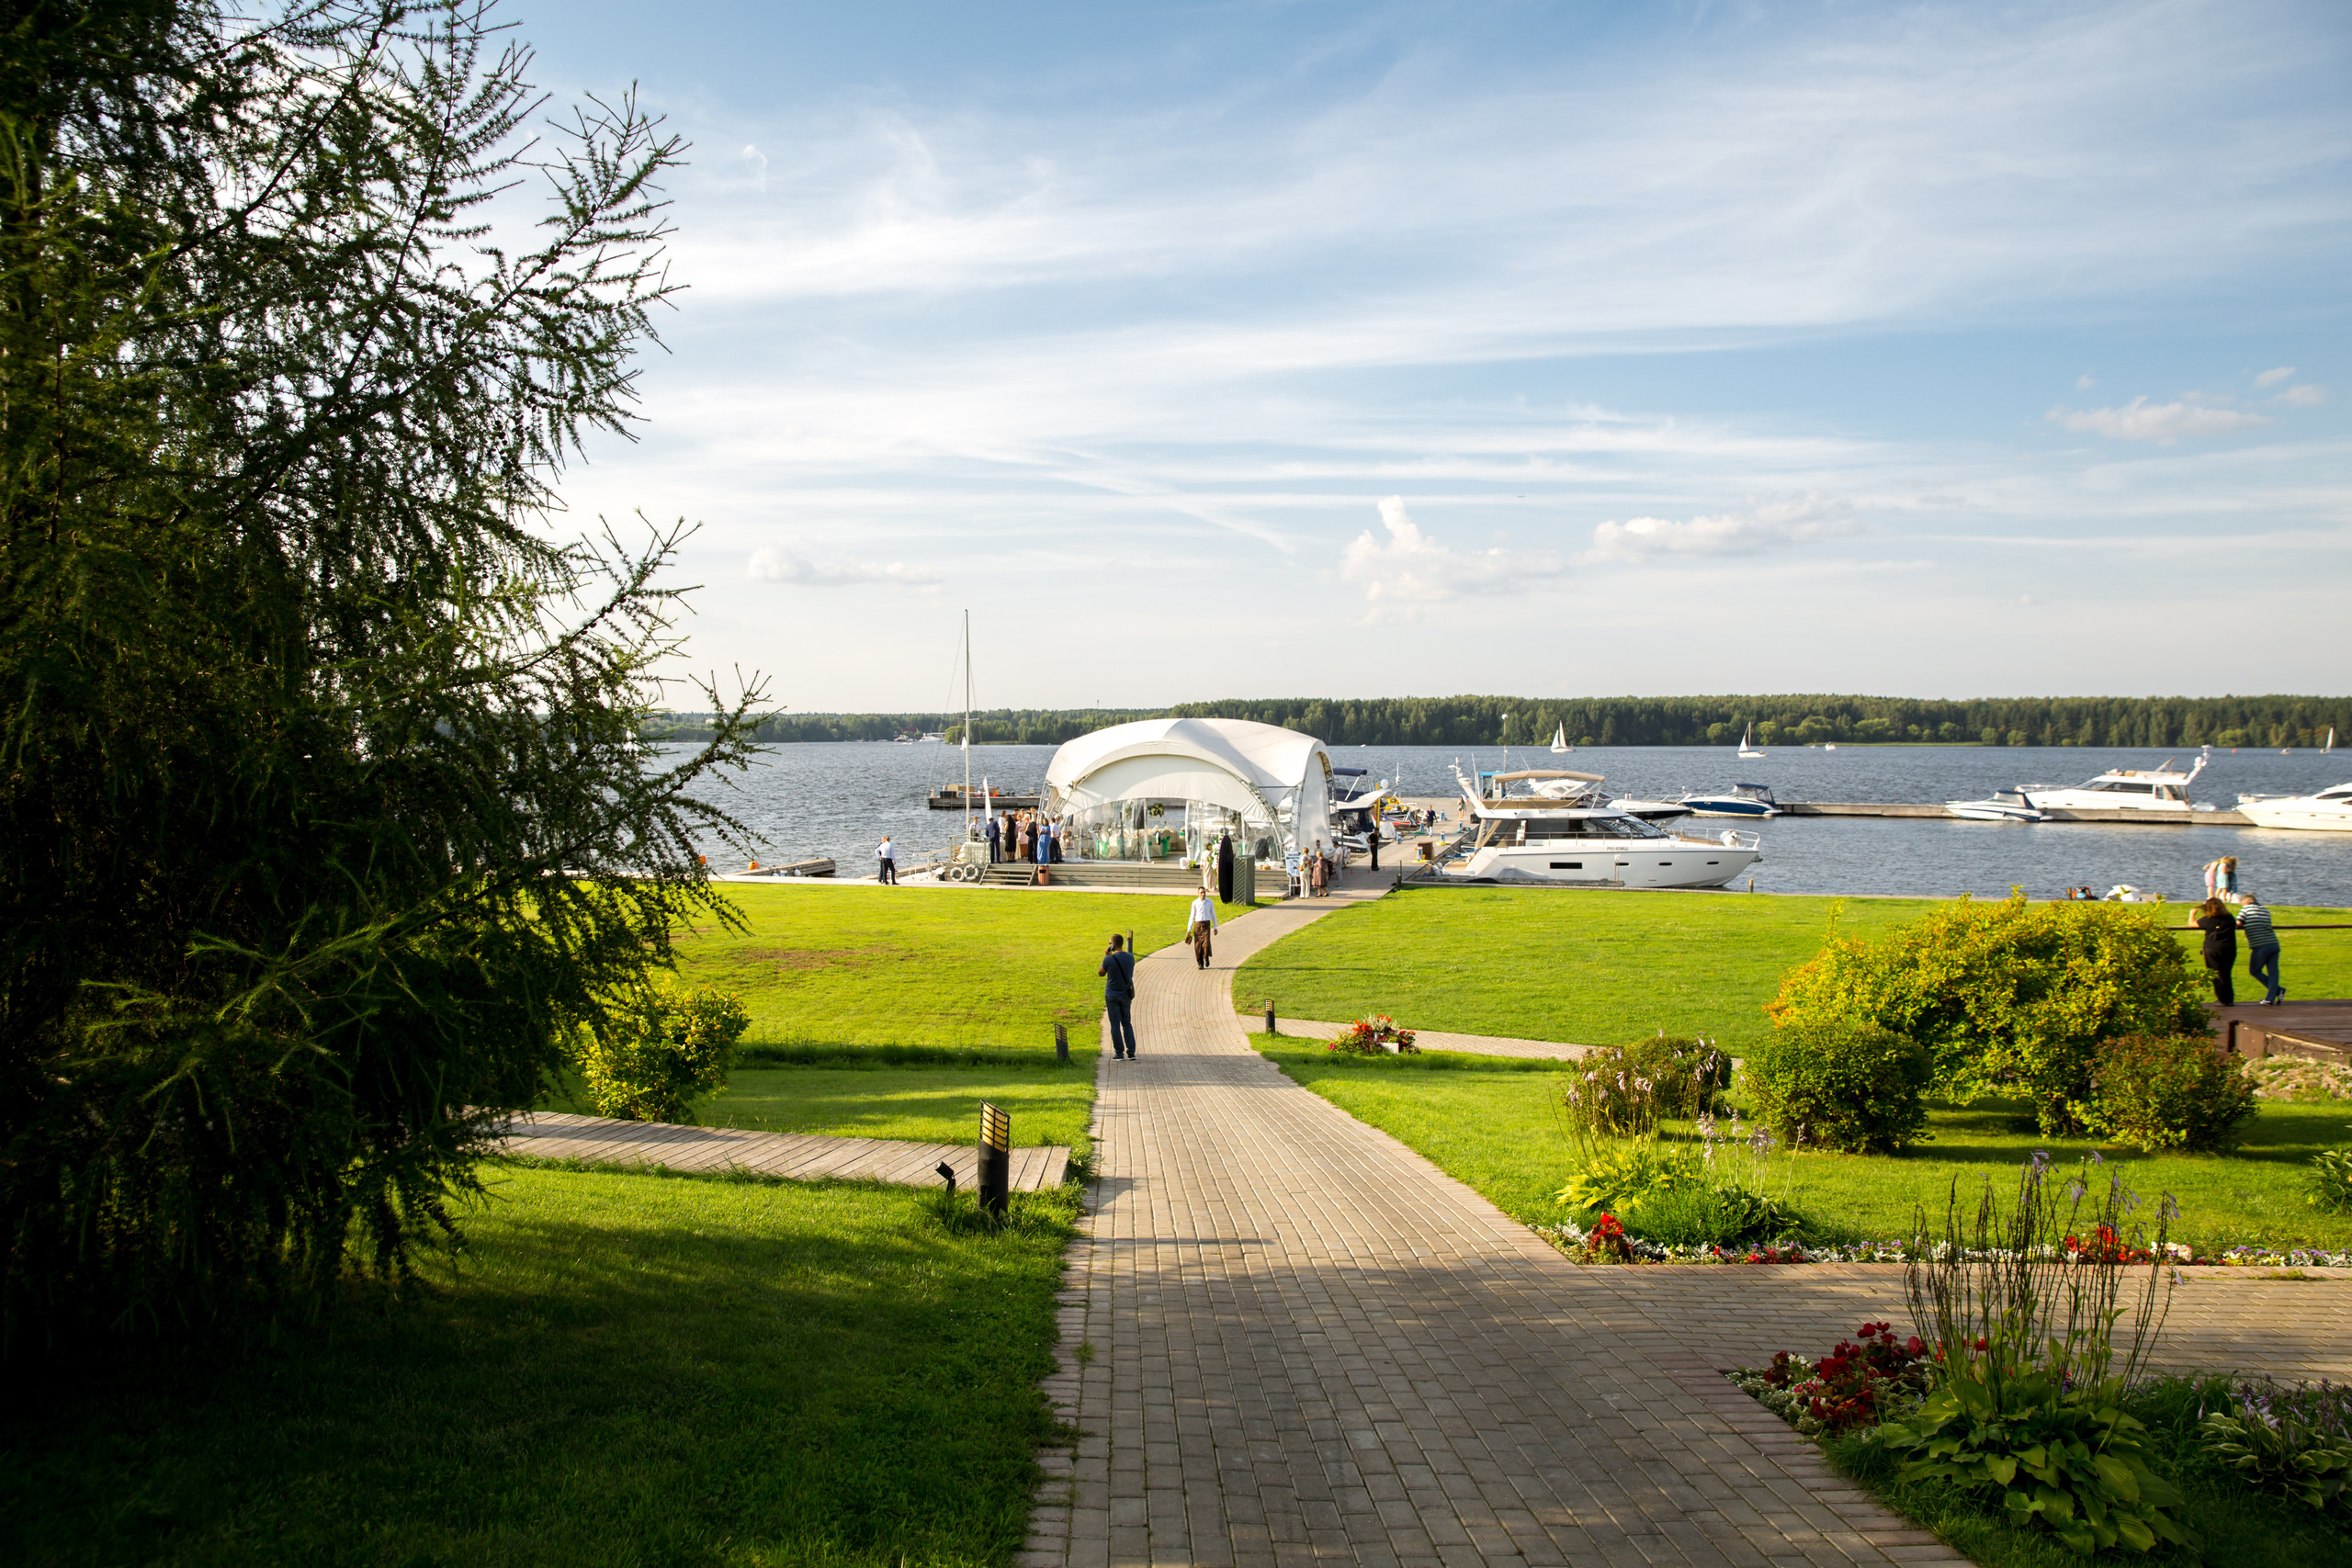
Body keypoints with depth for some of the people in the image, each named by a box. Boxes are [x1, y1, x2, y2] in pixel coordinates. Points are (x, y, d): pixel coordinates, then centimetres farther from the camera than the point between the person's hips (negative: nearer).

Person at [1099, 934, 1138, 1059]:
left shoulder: (1109, 959, -18)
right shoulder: (1130, 957, -5)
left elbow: (1101, 973, -2)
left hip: (1112, 995, -4)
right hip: (1126, 995, 4)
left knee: (1115, 1024, 5)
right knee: (1127, 1023, 14)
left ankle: (1119, 1053, 6)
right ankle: (1131, 1052, 11)